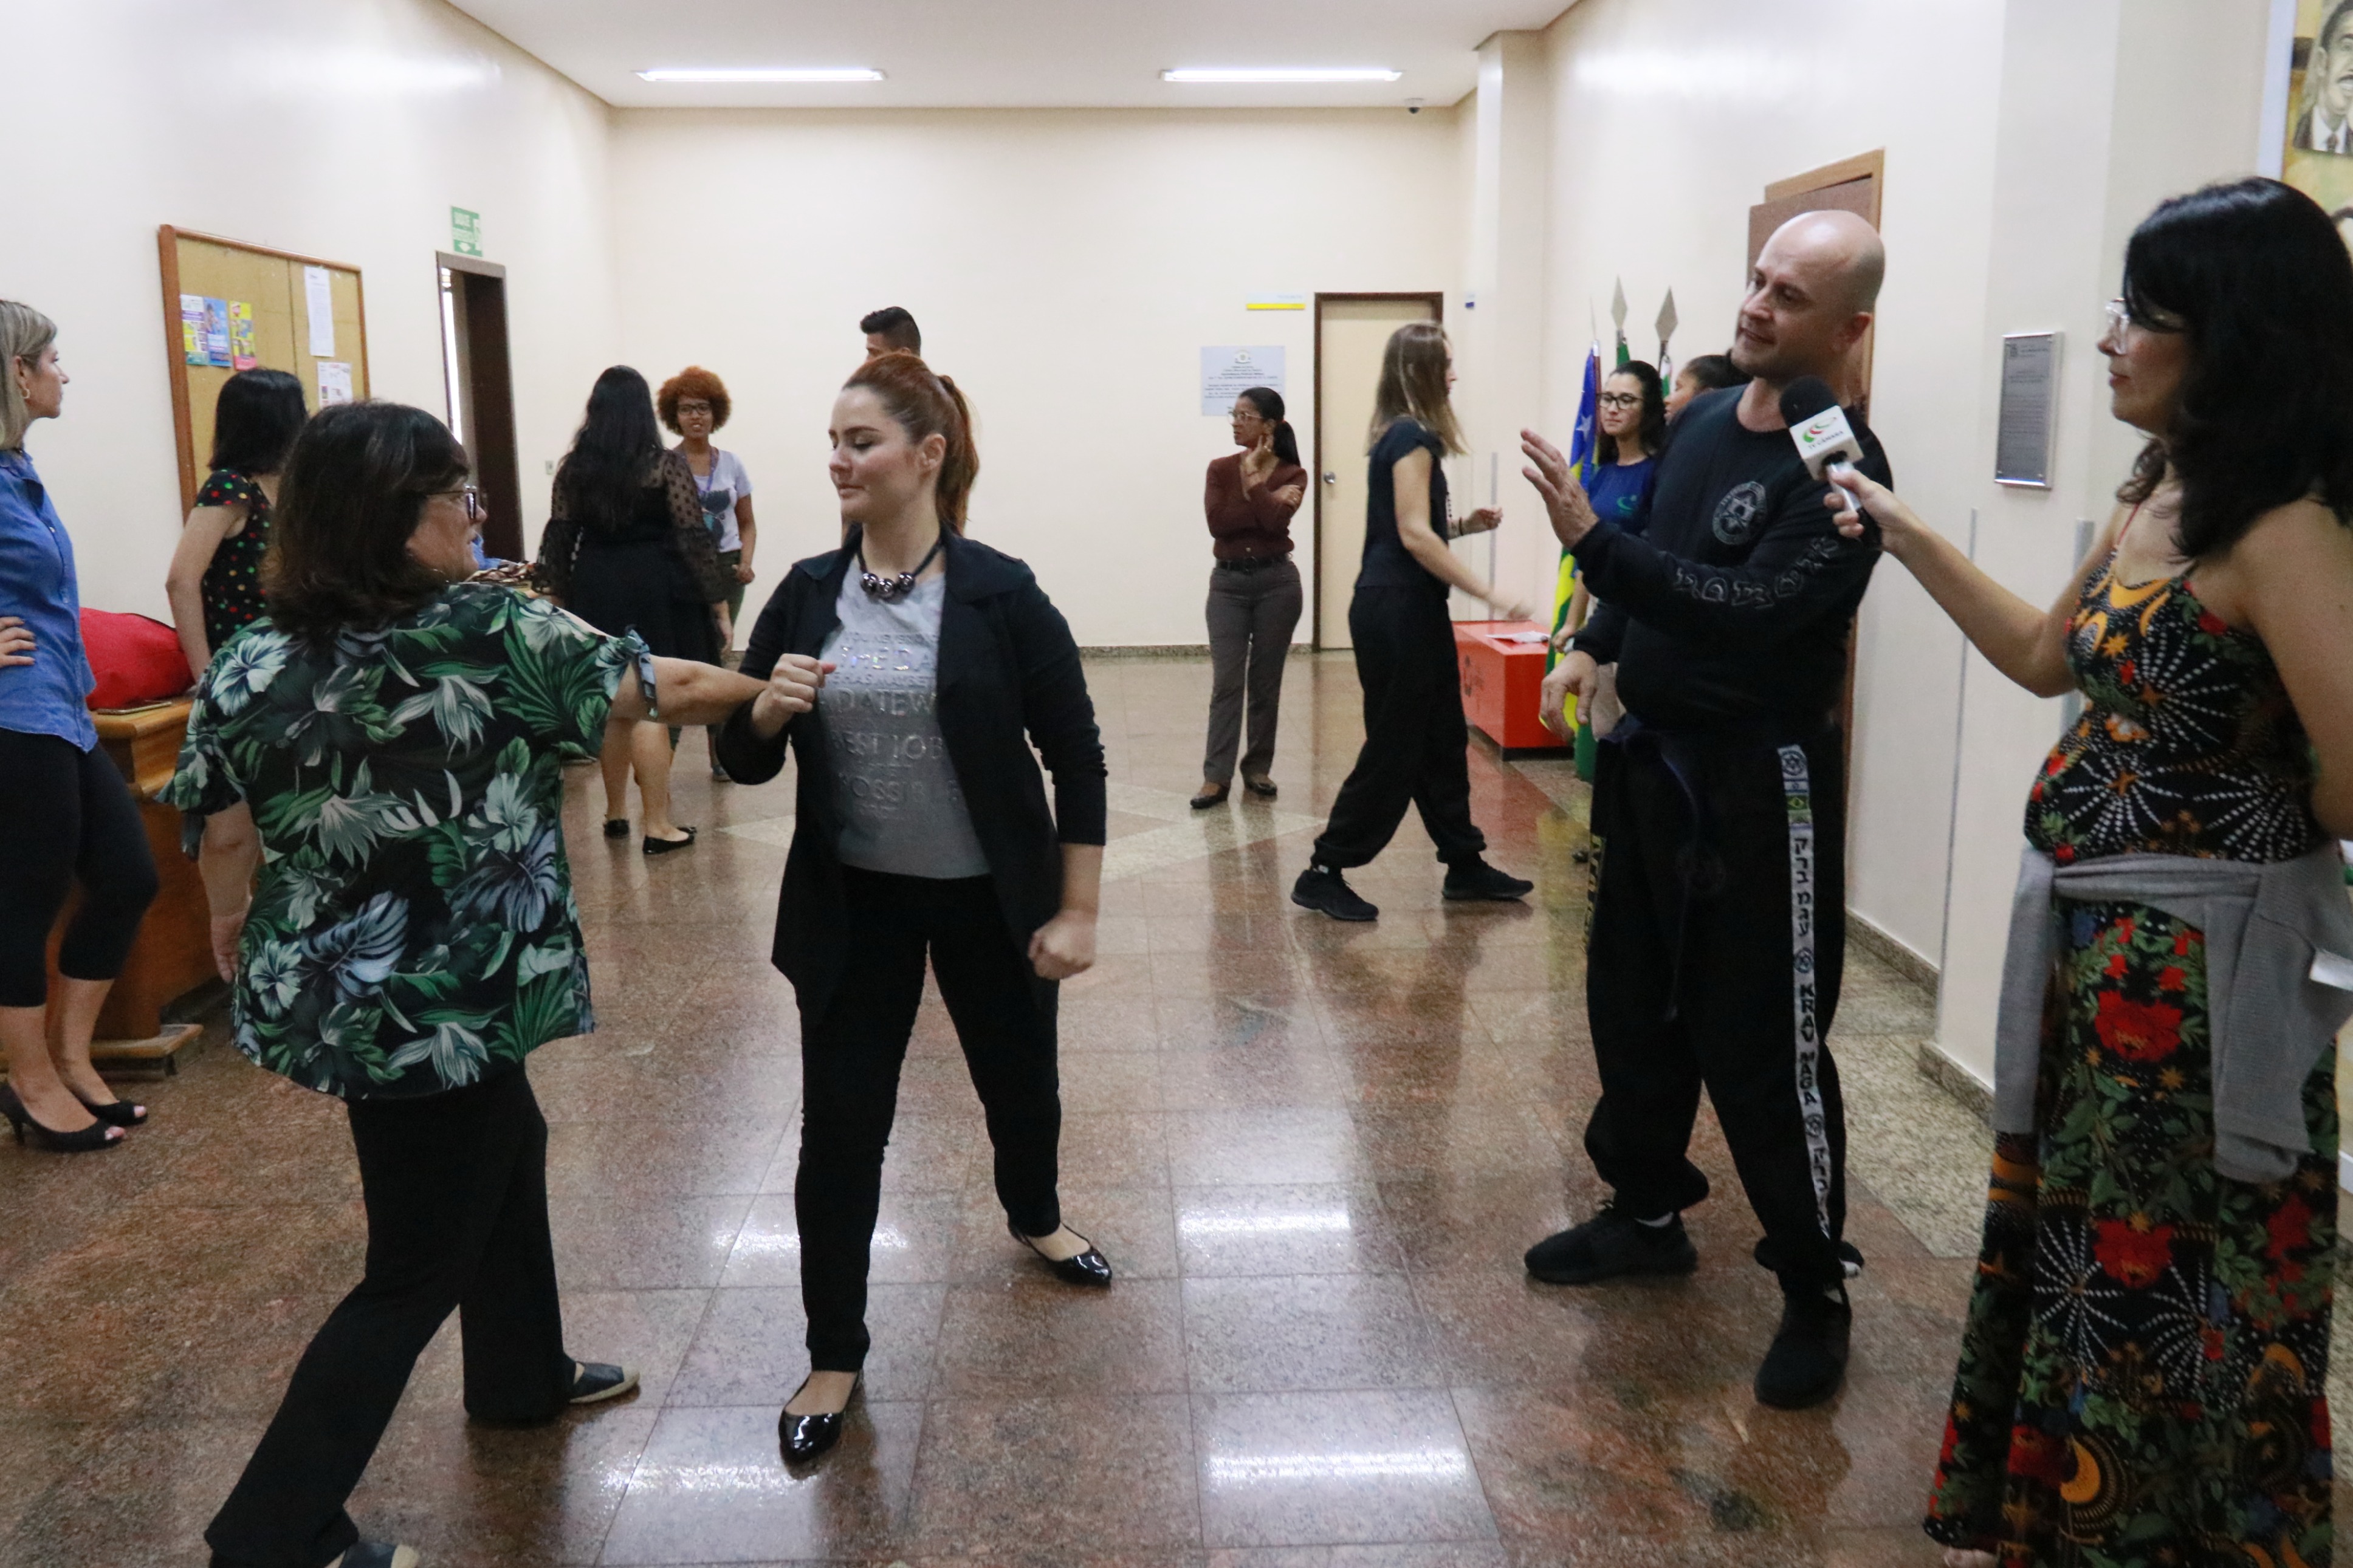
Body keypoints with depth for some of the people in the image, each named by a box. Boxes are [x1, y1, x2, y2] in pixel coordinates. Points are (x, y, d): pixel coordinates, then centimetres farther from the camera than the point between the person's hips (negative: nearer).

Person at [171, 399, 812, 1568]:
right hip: (436, 1012, -7)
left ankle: (522, 1377, 49)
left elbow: (222, 846, 2)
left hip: (323, 994, 7)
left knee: (507, 1152, 29)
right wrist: (762, 689, 10)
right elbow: (660, 689, -7)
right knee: (413, 1273, 9)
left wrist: (239, 948, 21)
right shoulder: (494, 633, -18)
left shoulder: (249, 665, -4)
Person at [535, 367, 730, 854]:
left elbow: (559, 539, 7)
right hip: (654, 592, -4)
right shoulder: (668, 465, -7)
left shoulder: (572, 467, 5)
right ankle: (658, 825, -4)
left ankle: (616, 813, 25)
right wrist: (717, 599, -2)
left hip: (595, 593, 4)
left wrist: (561, 595, 16)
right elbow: (692, 538, -8)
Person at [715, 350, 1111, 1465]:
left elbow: (1077, 758, -9)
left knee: (1020, 1081, 19)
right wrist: (769, 708, -21)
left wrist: (1077, 912, -11)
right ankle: (834, 1358, 21)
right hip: (854, 903, 2)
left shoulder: (1001, 595, -12)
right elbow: (742, 759, 1)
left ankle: (1035, 1220, 52)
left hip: (991, 899, -1)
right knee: (839, 1129, 3)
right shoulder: (806, 595, -2)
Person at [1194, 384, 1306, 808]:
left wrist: (1252, 479, -11)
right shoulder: (1221, 468, 4)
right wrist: (1267, 502, -15)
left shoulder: (1292, 475, 0)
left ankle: (1258, 769, 17)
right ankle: (1216, 777, -5)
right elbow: (1217, 522, -11)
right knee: (1226, 682, -5)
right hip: (1228, 583, 1)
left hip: (1276, 582, -1)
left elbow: (1275, 522, -18)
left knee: (1265, 681, 6)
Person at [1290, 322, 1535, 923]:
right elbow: (1415, 536, -22)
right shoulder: (1412, 436, -14)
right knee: (1394, 749, -4)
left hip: (1409, 609, 10)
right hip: (1396, 610, -10)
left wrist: (1465, 524, 9)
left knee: (1442, 739, 15)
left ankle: (1465, 865, 24)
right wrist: (1488, 593, -23)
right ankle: (1323, 874, 4)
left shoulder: (1402, 435, 15)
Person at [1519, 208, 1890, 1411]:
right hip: (1650, 756, 8)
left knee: (1765, 1047, -1)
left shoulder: (1840, 471, -18)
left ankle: (1816, 1291, 17)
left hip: (1758, 782, -8)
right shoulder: (1702, 418, 8)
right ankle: (1649, 1214, 37)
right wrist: (1596, 645, 10)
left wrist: (1591, 539, -31)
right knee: (1634, 1005, 18)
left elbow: (1747, 610, -28)